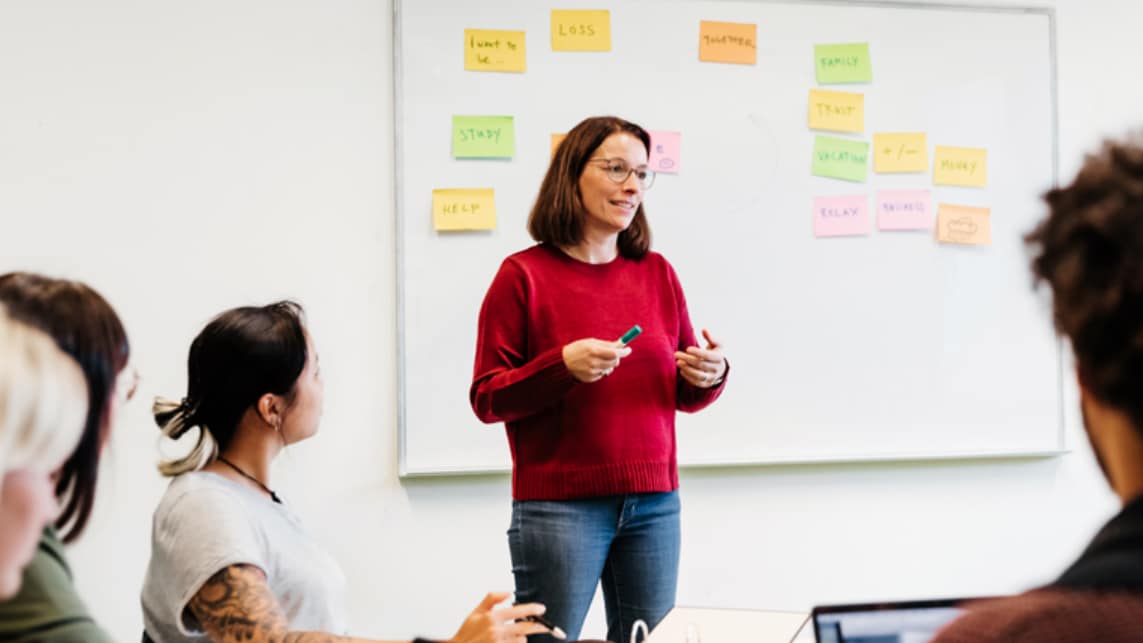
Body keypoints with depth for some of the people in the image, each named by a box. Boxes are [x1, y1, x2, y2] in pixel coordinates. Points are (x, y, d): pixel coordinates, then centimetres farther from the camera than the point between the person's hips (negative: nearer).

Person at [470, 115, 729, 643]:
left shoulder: (657, 273, 10)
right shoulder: (524, 275, -3)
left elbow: (684, 396, 16)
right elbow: (487, 399, -6)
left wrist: (710, 376, -6)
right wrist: (563, 366, -20)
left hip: (653, 502, 4)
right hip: (558, 505, -4)